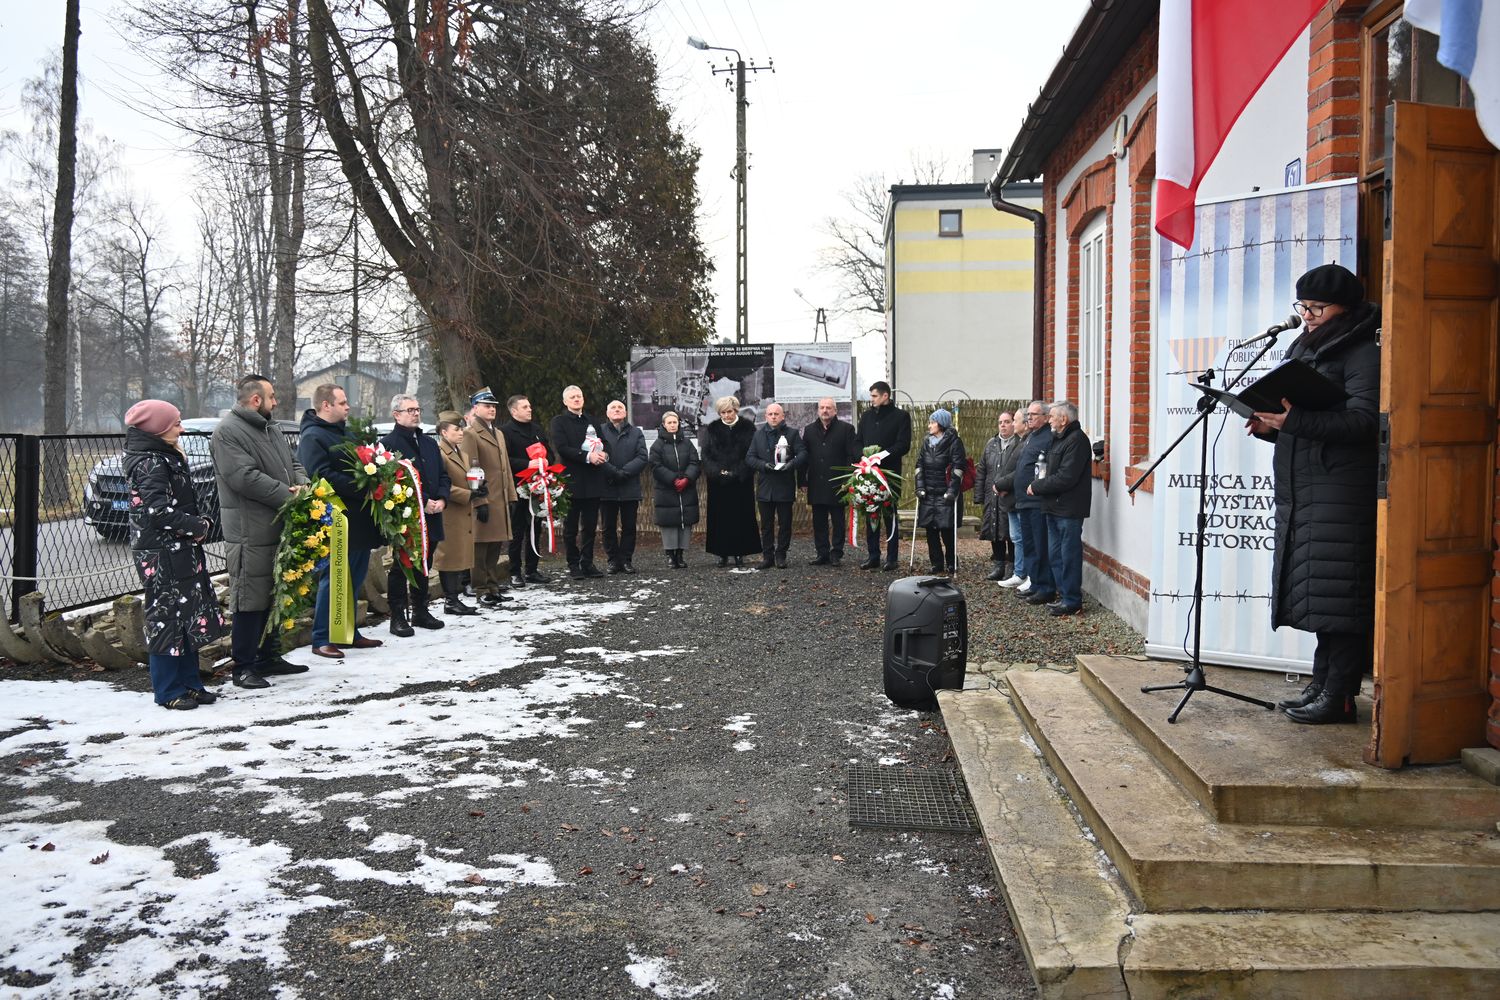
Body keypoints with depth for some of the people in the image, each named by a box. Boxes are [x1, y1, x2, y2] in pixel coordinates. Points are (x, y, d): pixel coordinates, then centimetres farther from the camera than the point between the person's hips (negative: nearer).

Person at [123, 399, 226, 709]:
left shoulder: (166, 457, 15)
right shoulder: (150, 463, -15)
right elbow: (158, 510, -23)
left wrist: (201, 523, 5)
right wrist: (197, 526, -14)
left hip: (180, 550, 10)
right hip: (162, 554, -10)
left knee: (189, 618, 13)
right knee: (169, 617, -3)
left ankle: (189, 683, 21)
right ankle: (169, 691, 5)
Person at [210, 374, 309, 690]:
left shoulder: (272, 430, 19)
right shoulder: (227, 432, -11)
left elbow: (293, 463, 22)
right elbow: (244, 477, -21)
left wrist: (303, 484, 0)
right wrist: (286, 494, -18)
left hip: (279, 530, 9)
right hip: (250, 532, -9)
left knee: (275, 596, 15)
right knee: (250, 599, -4)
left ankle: (269, 657, 26)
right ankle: (243, 666, 4)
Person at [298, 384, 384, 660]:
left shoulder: (346, 434, 18)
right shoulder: (312, 437, -11)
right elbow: (322, 477, -23)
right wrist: (361, 488, -24)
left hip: (359, 520, 9)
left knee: (355, 578, 15)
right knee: (332, 579, -4)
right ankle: (321, 639, 4)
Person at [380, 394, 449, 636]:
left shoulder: (429, 443, 17)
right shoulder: (388, 444, -8)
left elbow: (443, 476, 17)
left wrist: (441, 499, -2)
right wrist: (423, 502, -19)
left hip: (431, 516, 7)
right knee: (401, 567, -1)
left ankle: (420, 611, 26)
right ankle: (398, 616, 6)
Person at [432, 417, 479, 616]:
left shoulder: (464, 455, 20)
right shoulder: (439, 454, -11)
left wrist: (481, 486, 5)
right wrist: (468, 494, -18)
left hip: (464, 515, 9)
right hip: (449, 515, -9)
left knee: (461, 557, 10)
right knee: (450, 557, -3)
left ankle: (455, 598, 16)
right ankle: (450, 601, 2)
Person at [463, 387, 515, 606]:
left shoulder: (498, 433, 21)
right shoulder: (470, 434, -7)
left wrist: (511, 496, 16)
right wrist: (480, 502, -18)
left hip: (500, 502, 8)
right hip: (483, 502, -8)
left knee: (495, 548, 14)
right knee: (480, 548, -2)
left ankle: (493, 587, 21)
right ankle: (482, 592, 2)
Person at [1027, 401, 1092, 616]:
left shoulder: (1077, 440, -14)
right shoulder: (1058, 439, 18)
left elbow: (1066, 478, -21)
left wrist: (1037, 487, -12)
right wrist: (1038, 484, 3)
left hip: (1069, 509, -10)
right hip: (1054, 508, 10)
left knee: (1069, 556, -3)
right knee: (1055, 555, 14)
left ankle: (1072, 600, 4)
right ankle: (1064, 596, 22)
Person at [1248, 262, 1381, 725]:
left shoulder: (1362, 354, -6)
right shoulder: (1303, 349, 20)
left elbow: (1363, 421, -18)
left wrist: (1295, 421, -26)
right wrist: (1269, 425, 2)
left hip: (1342, 492, -8)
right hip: (1298, 492, 8)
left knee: (1337, 595, -7)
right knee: (1315, 595, 11)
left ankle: (1339, 696, -1)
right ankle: (1320, 686, 18)